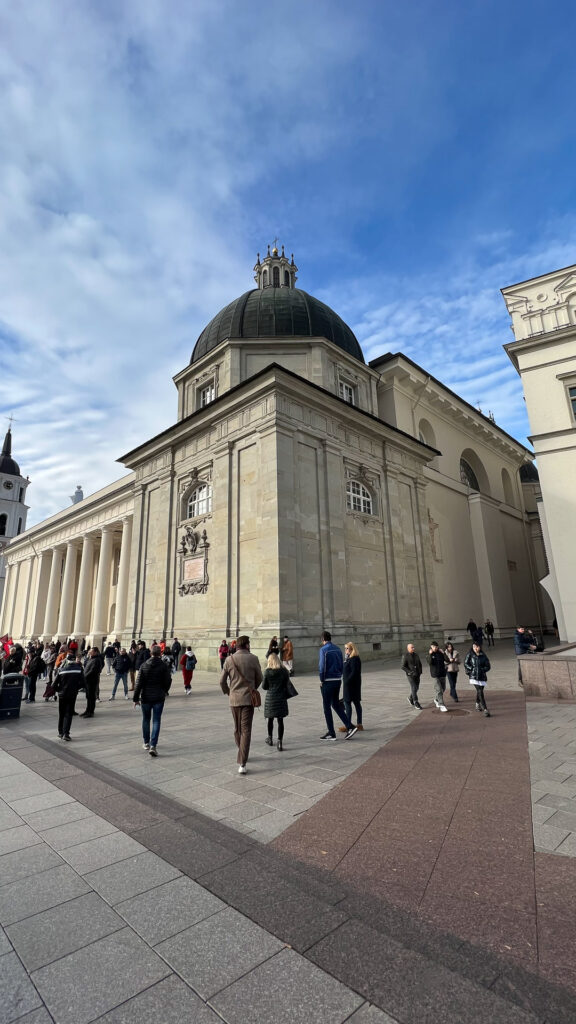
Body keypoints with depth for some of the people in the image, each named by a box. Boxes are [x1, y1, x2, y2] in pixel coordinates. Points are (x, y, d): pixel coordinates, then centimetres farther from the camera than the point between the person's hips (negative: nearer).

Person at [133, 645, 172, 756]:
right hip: (159, 698, -1)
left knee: (146, 720, 19)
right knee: (156, 721, 3)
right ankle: (153, 745, -7)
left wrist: (136, 698, -1)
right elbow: (168, 682, -4)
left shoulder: (144, 666, -5)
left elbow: (139, 683, -7)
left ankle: (146, 743, 29)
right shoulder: (164, 666, -8)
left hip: (146, 697, 1)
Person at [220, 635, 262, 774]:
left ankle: (242, 755, 36)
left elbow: (222, 681, 0)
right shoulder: (253, 659, -6)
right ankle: (242, 764, -7)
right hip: (248, 698, -2)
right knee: (246, 730, 0)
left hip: (234, 699, 2)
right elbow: (259, 678, 4)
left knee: (237, 728, 20)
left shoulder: (229, 659, -4)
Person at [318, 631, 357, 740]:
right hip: (338, 680, 7)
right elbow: (342, 666, 11)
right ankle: (350, 727, 9)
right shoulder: (337, 649, 9)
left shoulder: (323, 649, -13)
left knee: (327, 707, 5)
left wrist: (321, 680, -7)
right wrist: (338, 676, 14)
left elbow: (322, 666, -17)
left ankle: (331, 733, 10)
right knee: (336, 705, 17)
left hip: (328, 681, -7)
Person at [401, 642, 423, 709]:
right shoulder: (405, 656, -11)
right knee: (414, 688, -7)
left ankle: (410, 698, 36)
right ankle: (416, 704, 3)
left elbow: (420, 664, 19)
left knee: (416, 688, 12)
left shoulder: (415, 655, 7)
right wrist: (410, 672, -19)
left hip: (417, 675, 6)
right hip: (410, 675, -6)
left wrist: (420, 671, 5)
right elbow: (403, 667, -14)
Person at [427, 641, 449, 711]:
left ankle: (436, 699, 37)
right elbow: (430, 662, -18)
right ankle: (441, 705, -7)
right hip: (435, 675, -4)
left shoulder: (441, 653, 4)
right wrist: (430, 654, -24)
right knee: (439, 690, -10)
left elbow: (447, 660, -7)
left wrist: (443, 653, -16)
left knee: (443, 689, 15)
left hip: (442, 674, 4)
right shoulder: (429, 655, -2)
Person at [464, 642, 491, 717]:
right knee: (480, 692, -13)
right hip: (473, 676, -3)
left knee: (479, 691, 15)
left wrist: (482, 670, -9)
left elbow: (488, 666, 5)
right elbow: (466, 663, 1)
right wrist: (472, 669, -9)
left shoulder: (483, 656, 5)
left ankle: (477, 704, 43)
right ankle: (485, 710, -13)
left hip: (482, 677, 3)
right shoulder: (470, 655, 0)